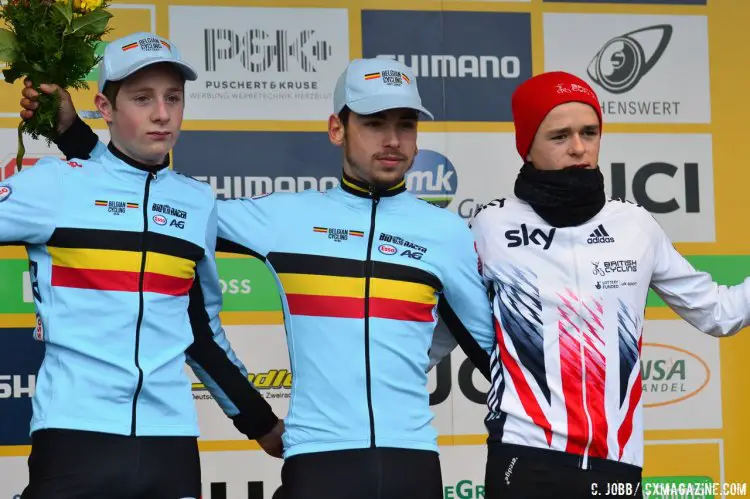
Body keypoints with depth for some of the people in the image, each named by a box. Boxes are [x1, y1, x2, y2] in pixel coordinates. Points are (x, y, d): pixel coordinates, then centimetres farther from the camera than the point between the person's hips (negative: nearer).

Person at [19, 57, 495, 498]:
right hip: (317, 457, -1)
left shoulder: (446, 230, 6)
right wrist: (73, 132, 4)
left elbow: (493, 342, 13)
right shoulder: (286, 216, 4)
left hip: (411, 459, 1)